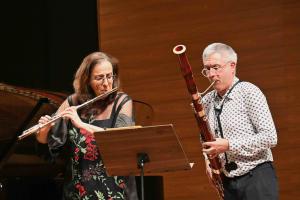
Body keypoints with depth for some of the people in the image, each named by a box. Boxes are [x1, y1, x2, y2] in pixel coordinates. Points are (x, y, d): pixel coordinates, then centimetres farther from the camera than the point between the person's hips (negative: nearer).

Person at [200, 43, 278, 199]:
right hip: (228, 182, 6)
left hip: (257, 177, -5)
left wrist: (229, 145, -18)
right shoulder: (207, 101, 9)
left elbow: (270, 138, -14)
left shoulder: (249, 92, -8)